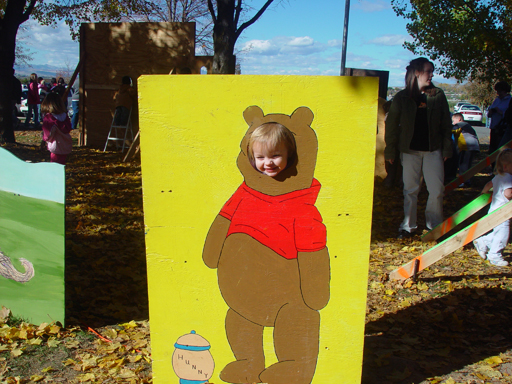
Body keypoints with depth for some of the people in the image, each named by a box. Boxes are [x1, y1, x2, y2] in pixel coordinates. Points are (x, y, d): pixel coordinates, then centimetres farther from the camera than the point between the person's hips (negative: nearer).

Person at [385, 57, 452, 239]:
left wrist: (447, 148, 2)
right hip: (410, 150, -1)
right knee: (410, 189, 7)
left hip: (433, 150, 1)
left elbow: (446, 124, 7)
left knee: (437, 190, -1)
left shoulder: (438, 95, 4)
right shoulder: (402, 97, 0)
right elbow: (391, 125, 2)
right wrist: (390, 150, -1)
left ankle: (435, 225, 15)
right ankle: (408, 225, 18)